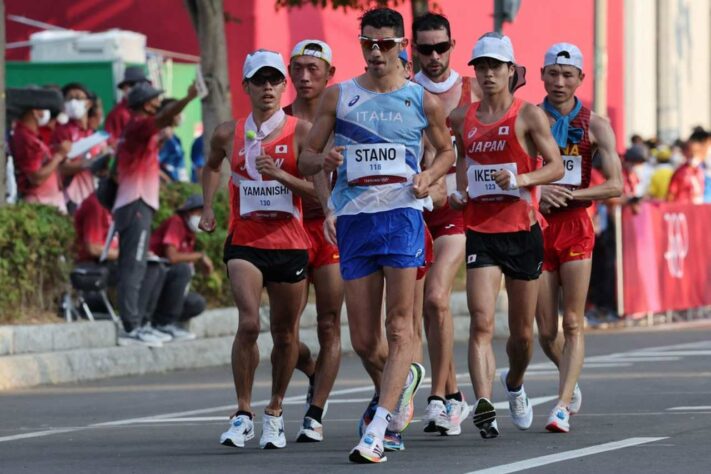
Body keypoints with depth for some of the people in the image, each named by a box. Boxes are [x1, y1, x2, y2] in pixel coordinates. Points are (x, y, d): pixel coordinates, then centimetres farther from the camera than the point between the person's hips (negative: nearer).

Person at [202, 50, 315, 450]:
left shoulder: (301, 132, -3)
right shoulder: (228, 134, 5)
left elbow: (319, 188, -8)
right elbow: (212, 166, 27)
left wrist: (280, 175, -21)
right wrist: (208, 207, 16)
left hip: (290, 243, 0)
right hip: (245, 241, 0)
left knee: (285, 332, 8)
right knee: (249, 323, -17)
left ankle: (275, 413, 26)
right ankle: (244, 414, -7)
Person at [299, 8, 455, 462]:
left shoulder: (422, 101, 6)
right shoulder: (338, 96, 8)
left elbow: (446, 151, 20)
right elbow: (306, 159, 12)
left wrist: (429, 177, -1)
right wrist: (325, 160, -11)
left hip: (402, 211, -2)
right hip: (353, 217, 2)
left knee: (399, 326, -12)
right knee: (364, 340, 4)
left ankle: (376, 431, -16)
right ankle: (399, 382, 35)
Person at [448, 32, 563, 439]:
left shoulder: (529, 115, -3)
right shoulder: (462, 119, 7)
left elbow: (557, 166, -7)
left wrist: (522, 179, -23)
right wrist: (461, 194, 9)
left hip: (522, 230, -1)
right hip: (480, 233, 1)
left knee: (522, 332, 10)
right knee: (482, 322, -16)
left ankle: (515, 384, 40)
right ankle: (484, 407, -26)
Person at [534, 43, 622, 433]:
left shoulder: (594, 126, 3)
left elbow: (615, 185, -3)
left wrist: (569, 194, -14)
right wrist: (537, 192, -17)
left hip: (576, 225, -1)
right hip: (535, 226, 1)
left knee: (573, 324, -9)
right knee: (545, 330, 4)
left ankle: (563, 406, -10)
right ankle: (571, 382, 32)